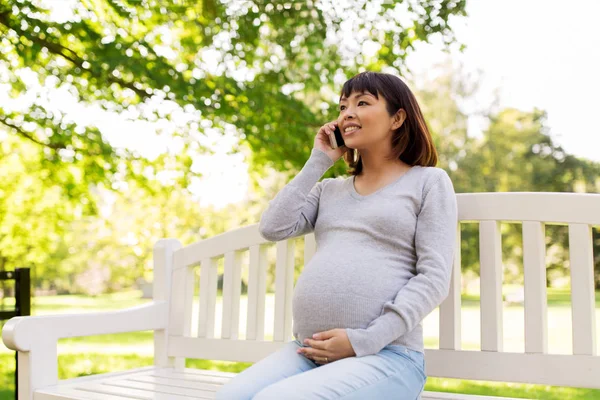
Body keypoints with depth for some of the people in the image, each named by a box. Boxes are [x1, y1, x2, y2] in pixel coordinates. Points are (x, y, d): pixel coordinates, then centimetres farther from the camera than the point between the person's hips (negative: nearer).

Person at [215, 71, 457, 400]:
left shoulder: (428, 181, 6)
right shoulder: (329, 189, 23)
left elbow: (434, 278, -5)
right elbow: (273, 228, 7)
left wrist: (364, 341, -14)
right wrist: (317, 162, 11)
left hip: (385, 356, -4)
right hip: (308, 351, 5)